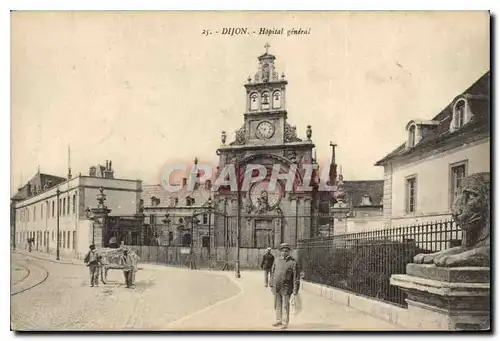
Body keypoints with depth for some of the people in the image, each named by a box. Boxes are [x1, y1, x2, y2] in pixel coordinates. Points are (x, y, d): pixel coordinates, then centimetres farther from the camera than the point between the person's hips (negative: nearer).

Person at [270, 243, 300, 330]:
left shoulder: (293, 263, -7)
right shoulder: (276, 261, 8)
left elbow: (296, 277, -8)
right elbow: (272, 273, 16)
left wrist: (295, 290, -11)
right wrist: (272, 285, 13)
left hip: (286, 288, -5)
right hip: (276, 288, 5)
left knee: (285, 306, 0)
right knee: (277, 305, 13)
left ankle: (285, 323, 10)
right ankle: (278, 321, 26)